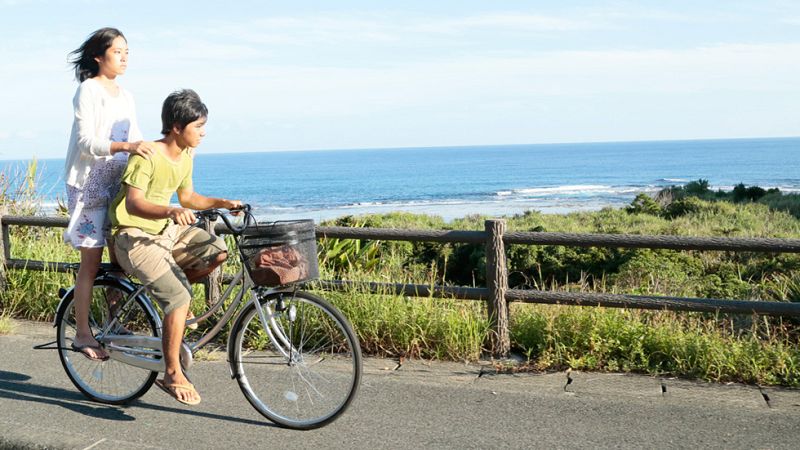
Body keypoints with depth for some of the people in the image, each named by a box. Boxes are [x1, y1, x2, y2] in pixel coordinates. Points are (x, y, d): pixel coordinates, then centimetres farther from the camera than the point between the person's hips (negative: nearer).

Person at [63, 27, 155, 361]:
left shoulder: (125, 97, 14)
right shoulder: (88, 90, -8)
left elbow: (136, 141, 13)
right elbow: (87, 142, -18)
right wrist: (126, 146, -34)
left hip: (118, 184, 7)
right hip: (90, 183, -7)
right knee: (92, 260, -6)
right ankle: (82, 335, 2)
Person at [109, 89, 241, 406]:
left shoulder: (185, 156, 6)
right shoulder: (147, 155, -20)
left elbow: (188, 198, 17)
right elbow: (133, 203, -29)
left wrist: (221, 203, 2)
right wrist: (170, 211, -45)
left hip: (168, 230, 8)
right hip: (136, 237, -8)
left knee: (217, 251, -11)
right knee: (179, 296, -24)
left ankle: (175, 301, 10)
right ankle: (172, 375, -14)